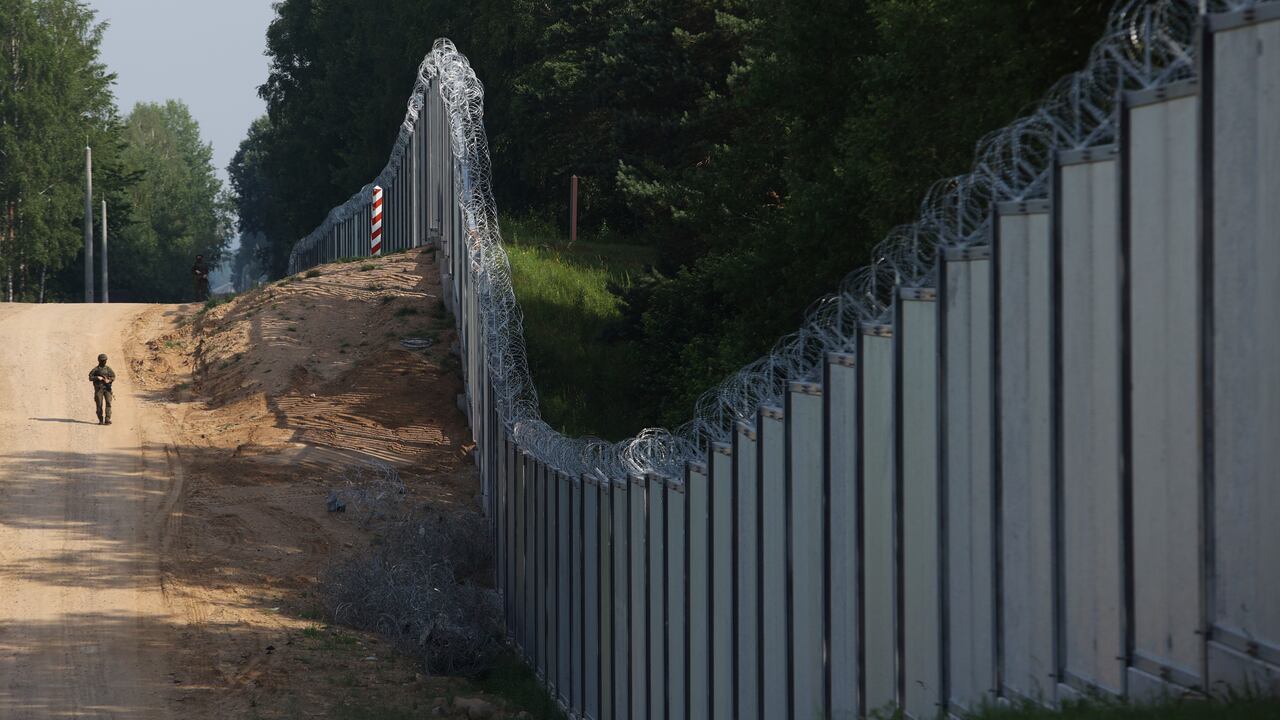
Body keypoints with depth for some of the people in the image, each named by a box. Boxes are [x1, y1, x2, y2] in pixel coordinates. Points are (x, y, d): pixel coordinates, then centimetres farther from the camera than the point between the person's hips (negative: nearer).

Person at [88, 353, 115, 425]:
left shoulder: (108, 369, 9)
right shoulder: (96, 370, 2)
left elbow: (113, 377, 7)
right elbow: (90, 378, -1)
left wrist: (109, 380, -14)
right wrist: (97, 378, -18)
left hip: (107, 388, 1)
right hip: (99, 389, -1)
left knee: (108, 403, -11)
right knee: (99, 404, -2)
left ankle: (107, 419, -14)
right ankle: (101, 420, 8)